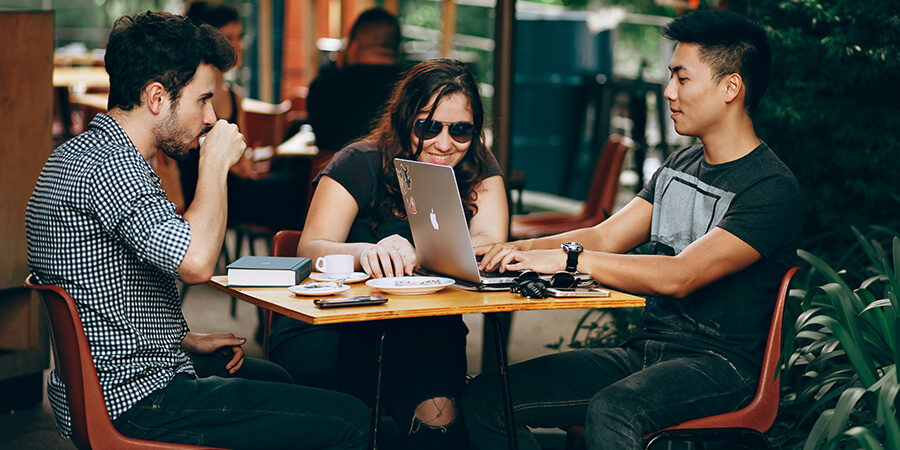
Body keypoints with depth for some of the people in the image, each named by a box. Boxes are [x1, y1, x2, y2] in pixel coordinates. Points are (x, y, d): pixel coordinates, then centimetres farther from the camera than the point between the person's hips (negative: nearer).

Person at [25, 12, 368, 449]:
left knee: (274, 379, 34)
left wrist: (187, 340, 15)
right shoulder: (110, 166, -22)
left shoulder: (77, 153, 12)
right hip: (134, 402, -11)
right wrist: (215, 163, -20)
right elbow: (196, 261, -36)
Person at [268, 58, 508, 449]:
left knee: (437, 411, -30)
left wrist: (412, 256, -32)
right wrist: (367, 253, -42)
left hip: (423, 332, 2)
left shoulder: (478, 169, 3)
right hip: (330, 325, -2)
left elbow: (490, 245, -13)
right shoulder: (360, 164, -7)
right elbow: (310, 250, -18)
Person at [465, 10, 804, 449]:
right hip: (645, 348, 8)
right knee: (484, 397, -9)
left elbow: (678, 276, -23)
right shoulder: (680, 165, 16)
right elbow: (604, 238, 11)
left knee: (611, 411, -40)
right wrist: (510, 250, -4)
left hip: (718, 363, -8)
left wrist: (569, 258, -25)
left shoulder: (772, 189, -12)